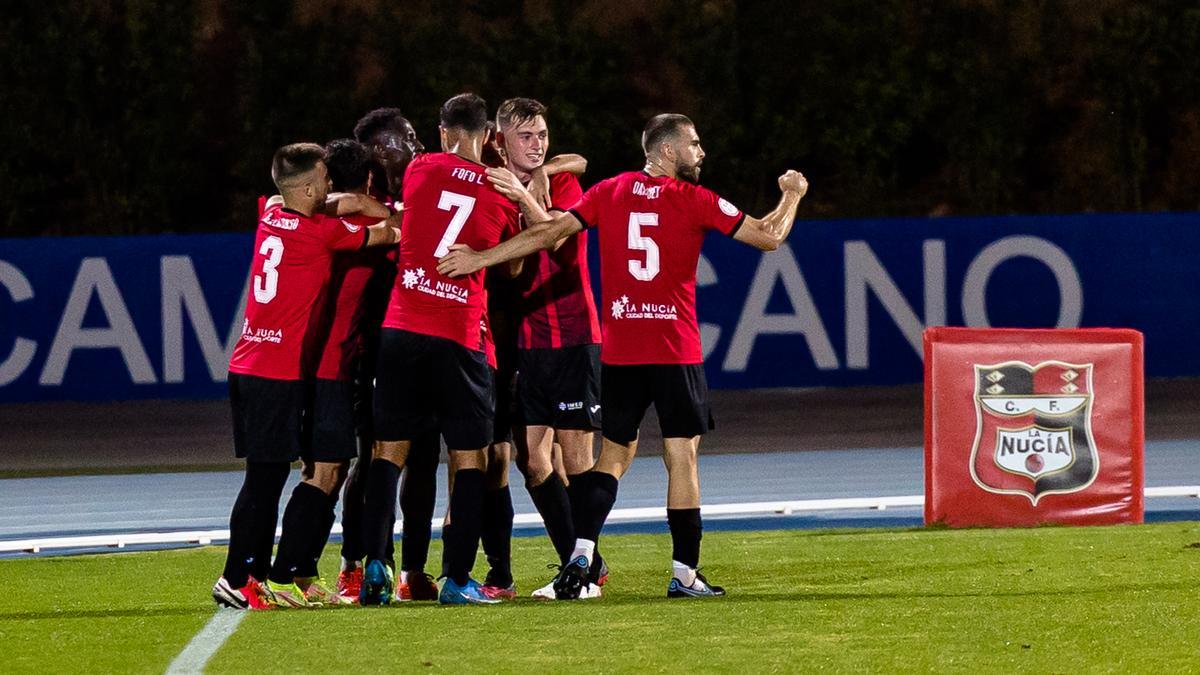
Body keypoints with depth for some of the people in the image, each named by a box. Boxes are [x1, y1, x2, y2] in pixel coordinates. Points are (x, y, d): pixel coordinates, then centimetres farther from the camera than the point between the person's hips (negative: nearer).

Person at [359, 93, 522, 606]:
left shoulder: (421, 170, 4)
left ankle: (374, 563, -3)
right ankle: (457, 577, -1)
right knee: (470, 458, 6)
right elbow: (513, 266, 15)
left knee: (389, 450, 9)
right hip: (459, 337, -1)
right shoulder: (504, 193, 3)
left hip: (402, 328, 1)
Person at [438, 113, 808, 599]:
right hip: (676, 352, -4)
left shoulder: (610, 192, 6)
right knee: (682, 457, 1)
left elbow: (552, 231, 0)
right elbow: (769, 237, -1)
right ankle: (684, 574, 1)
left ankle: (579, 556, -3)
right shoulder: (695, 201, -3)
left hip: (619, 353, 4)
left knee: (613, 455, 12)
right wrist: (792, 195, 18)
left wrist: (480, 258, 4)